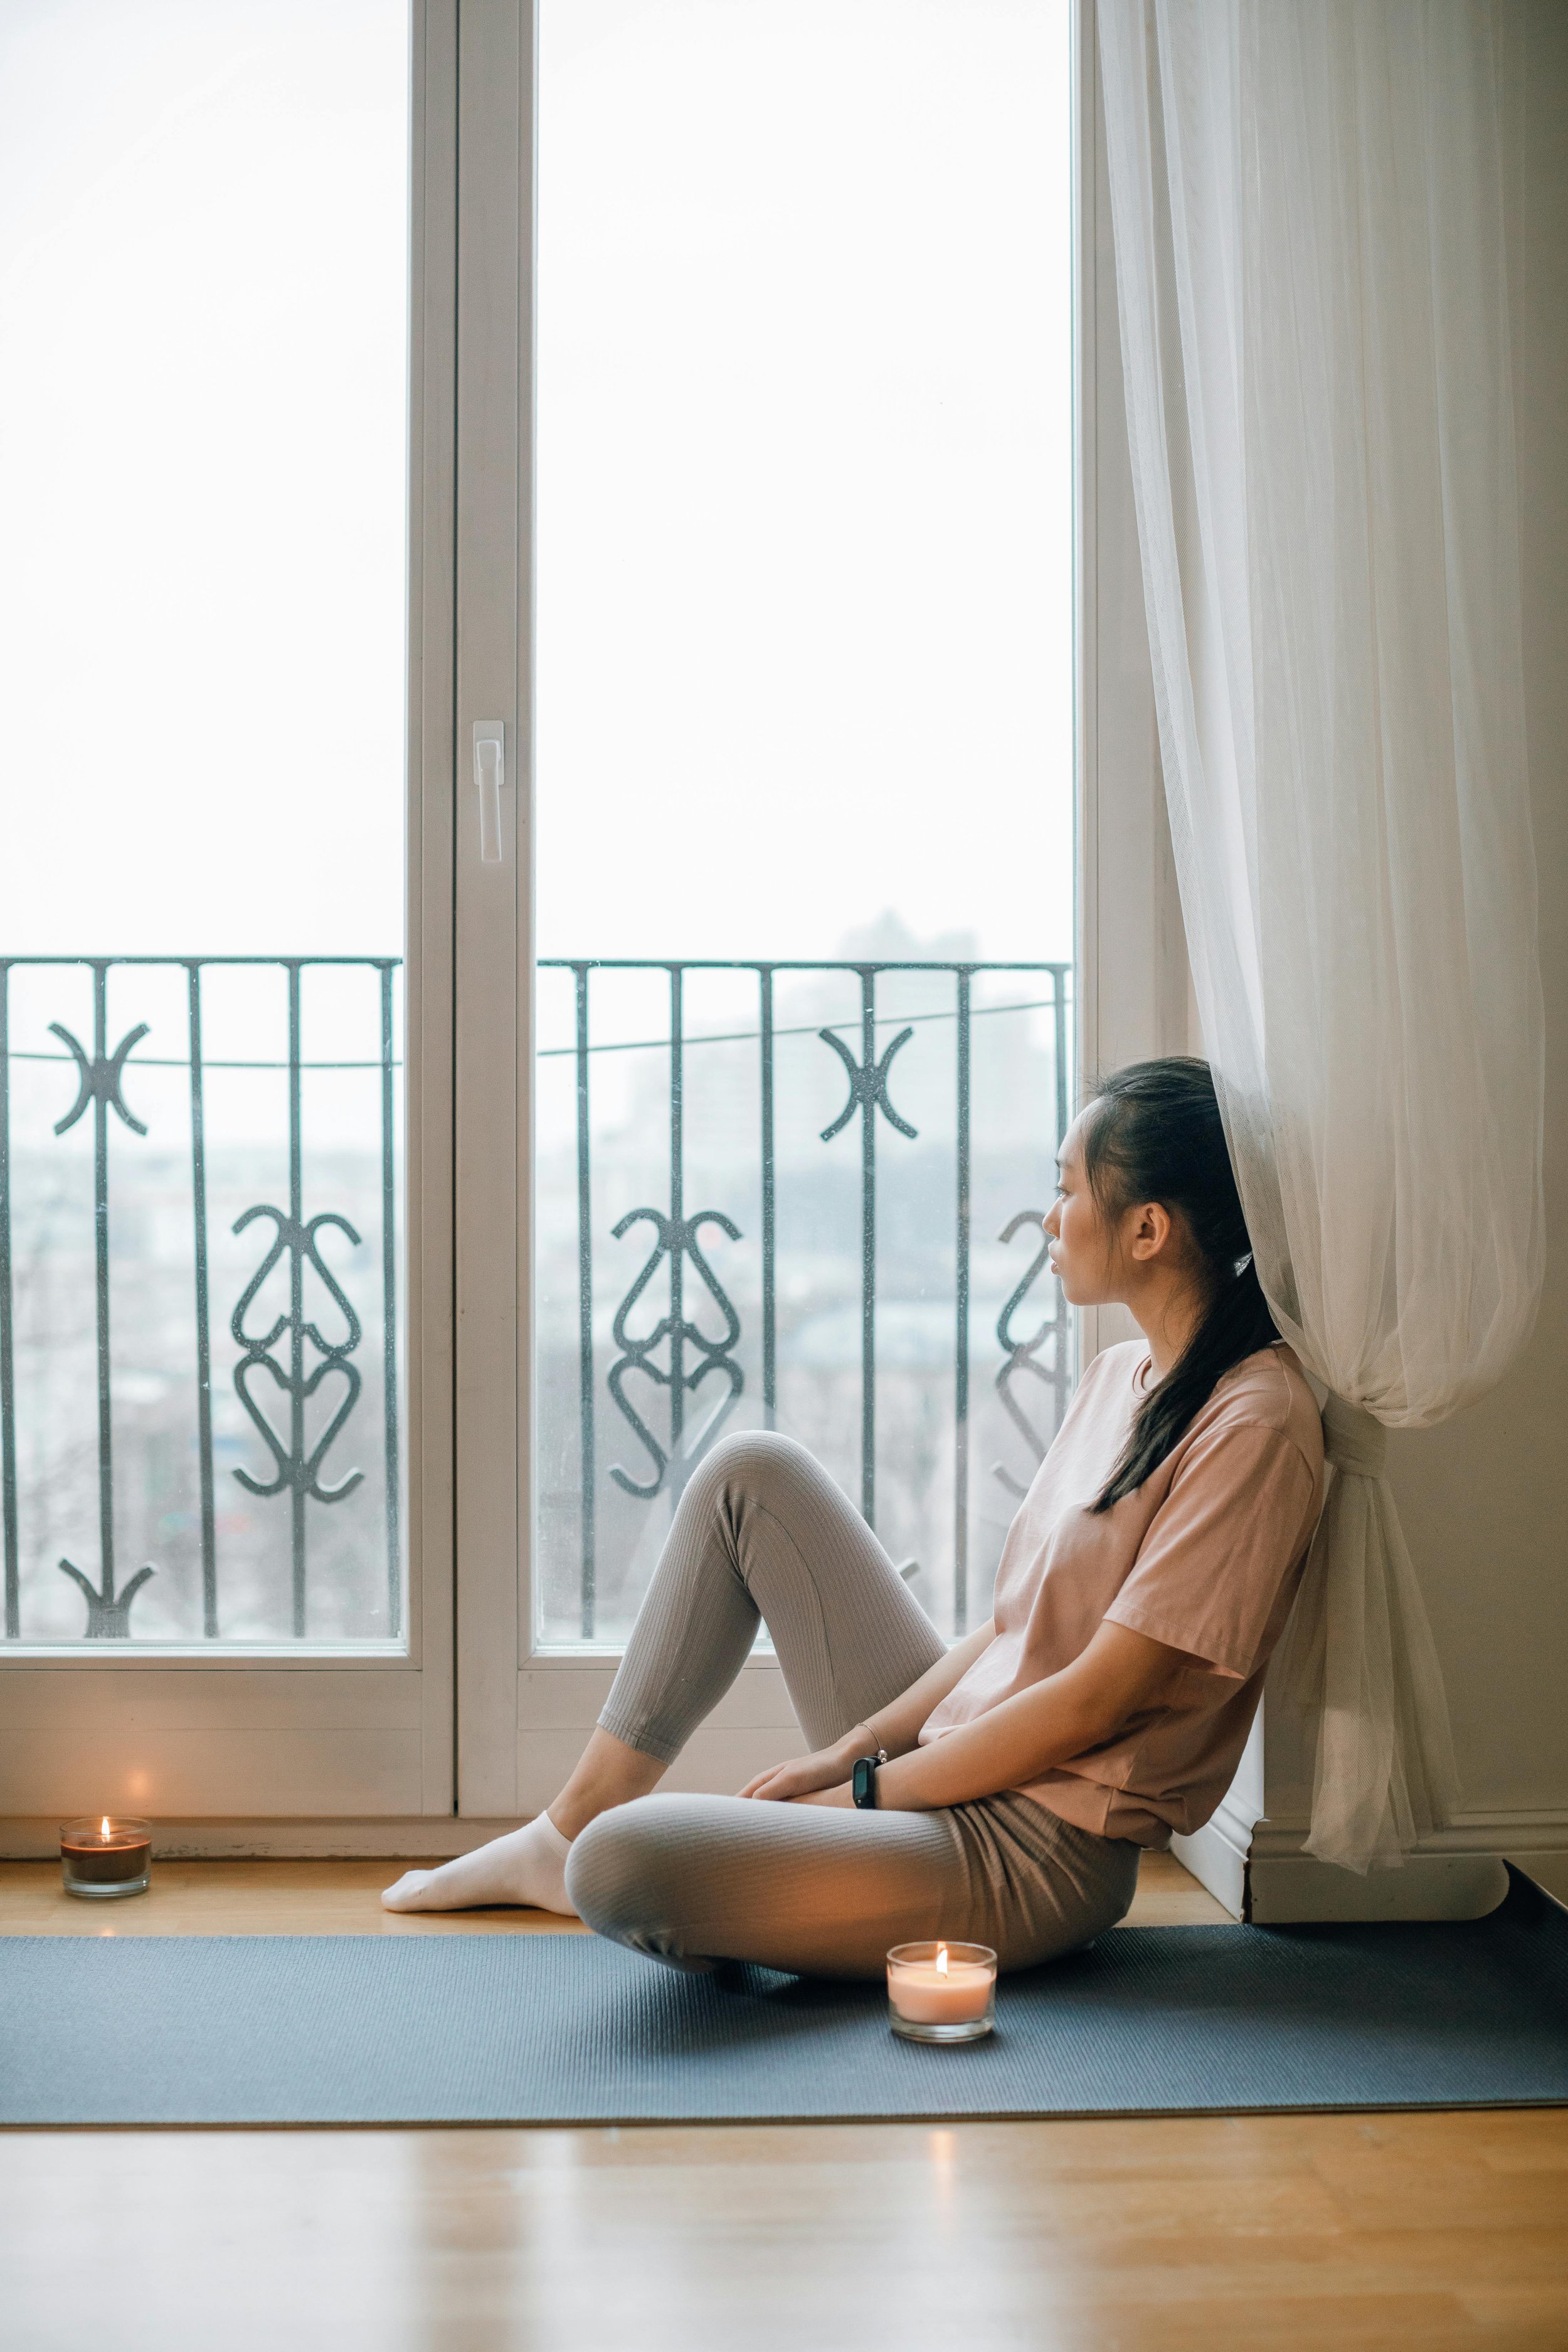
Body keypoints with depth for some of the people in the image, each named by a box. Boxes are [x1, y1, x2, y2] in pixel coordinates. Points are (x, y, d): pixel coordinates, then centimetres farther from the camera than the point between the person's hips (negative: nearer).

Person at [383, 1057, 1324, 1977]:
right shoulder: (1123, 1375, 11)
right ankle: (568, 1830, 13)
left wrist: (859, 1792, -12)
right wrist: (851, 1748, 1)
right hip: (952, 1753, 9)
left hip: (1034, 1849, -9)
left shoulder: (1255, 1424, -18)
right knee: (752, 1473, 8)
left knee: (623, 1868, -28)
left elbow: (1096, 1700, -19)